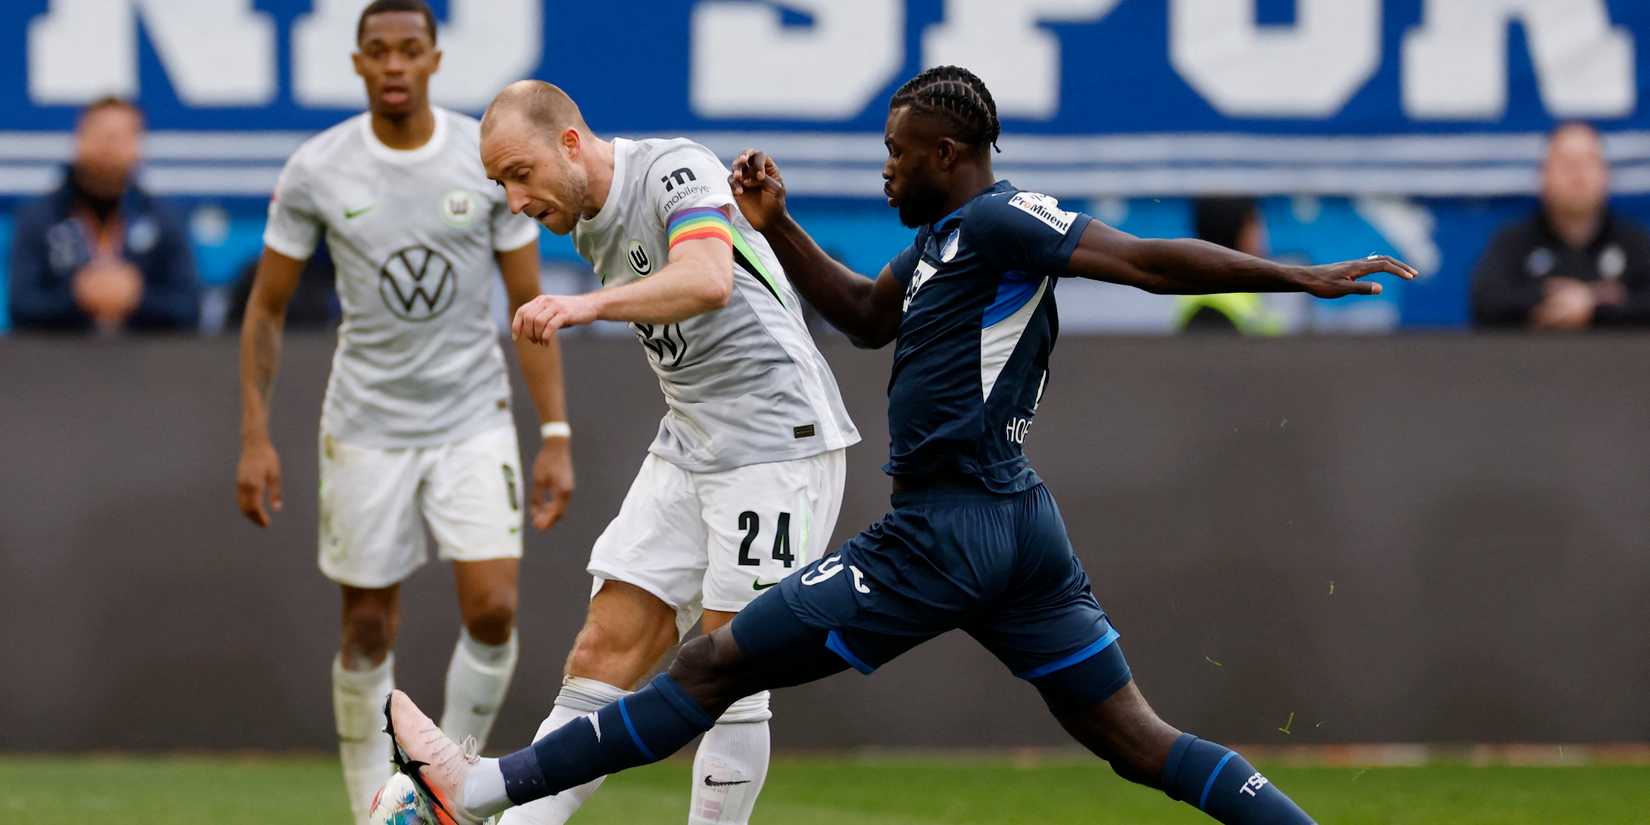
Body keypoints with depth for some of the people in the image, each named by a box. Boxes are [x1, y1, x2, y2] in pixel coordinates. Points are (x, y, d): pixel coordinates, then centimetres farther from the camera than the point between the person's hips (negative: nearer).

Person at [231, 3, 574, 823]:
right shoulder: (315, 171, -6)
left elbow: (530, 306, 1)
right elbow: (266, 308, 3)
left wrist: (556, 436, -4)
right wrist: (255, 438, -3)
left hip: (474, 420, 0)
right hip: (366, 427, 0)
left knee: (493, 608, -14)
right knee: (368, 628, 3)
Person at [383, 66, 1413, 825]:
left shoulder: (1000, 222, -10)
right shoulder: (944, 238, 18)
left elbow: (1151, 260, -15)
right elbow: (867, 317, 33)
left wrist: (1305, 278, -20)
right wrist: (777, 228, 21)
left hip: (945, 533, -10)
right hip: (1022, 527, 10)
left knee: (713, 666, -5)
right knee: (1140, 741, 7)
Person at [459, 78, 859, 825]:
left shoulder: (677, 170, -15)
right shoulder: (588, 227, 11)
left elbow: (709, 281, -35)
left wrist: (590, 305, -49)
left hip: (777, 438, -8)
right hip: (687, 448, 8)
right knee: (602, 658, -3)